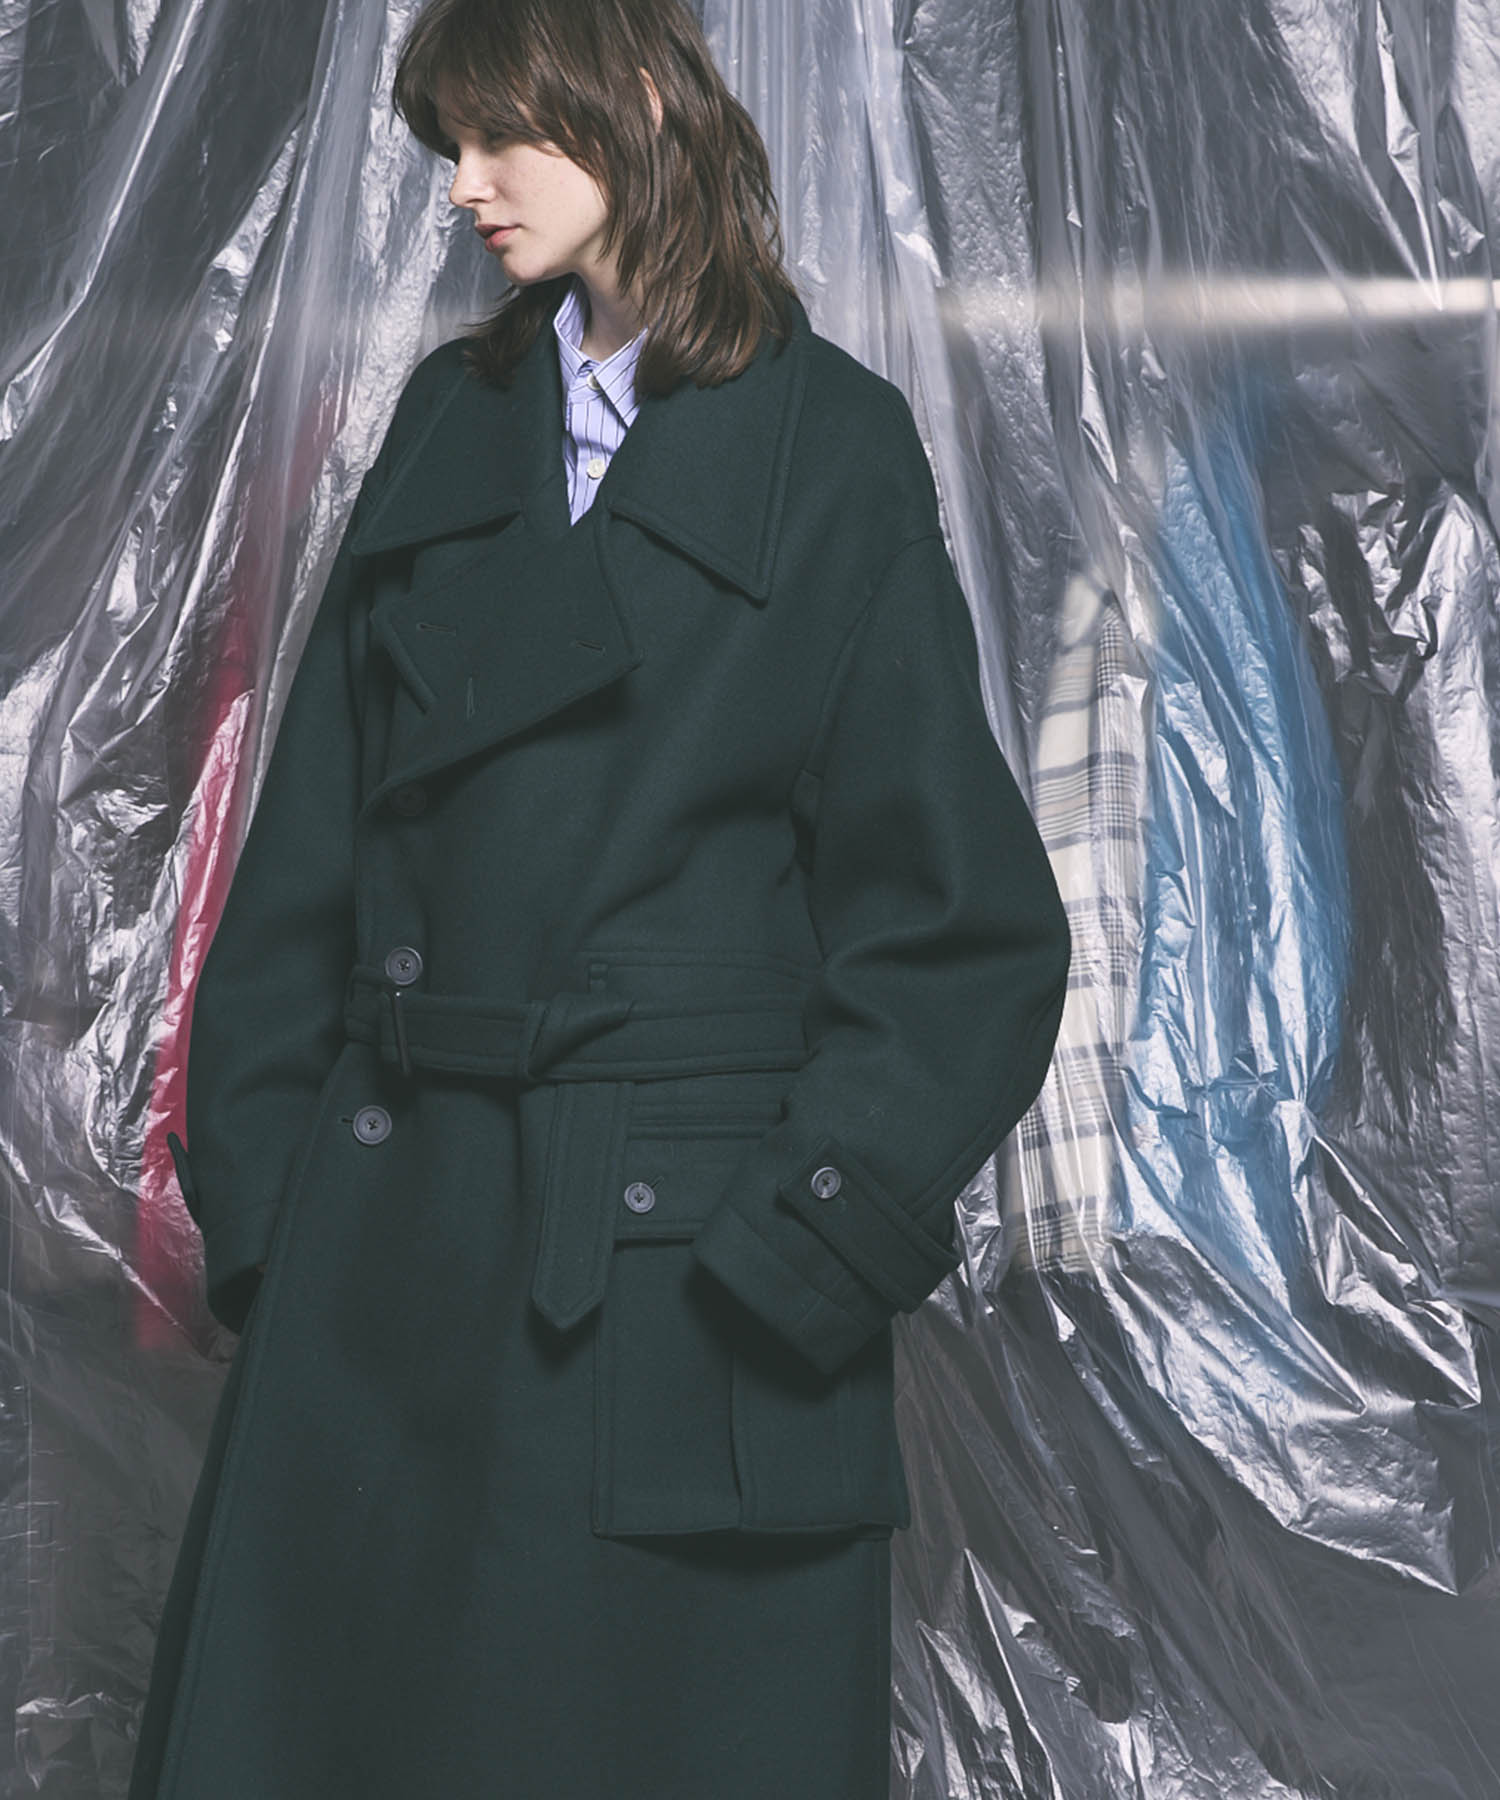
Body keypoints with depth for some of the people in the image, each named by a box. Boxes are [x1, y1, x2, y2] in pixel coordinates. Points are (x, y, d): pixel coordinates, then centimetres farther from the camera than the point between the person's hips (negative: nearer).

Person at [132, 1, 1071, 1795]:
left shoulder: (831, 447, -3)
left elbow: (960, 921, -5)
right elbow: (312, 835, 9)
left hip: (683, 1246, -4)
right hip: (384, 1220, 4)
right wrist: (254, 1185, 2)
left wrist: (810, 1248, -11)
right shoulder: (450, 419, 9)